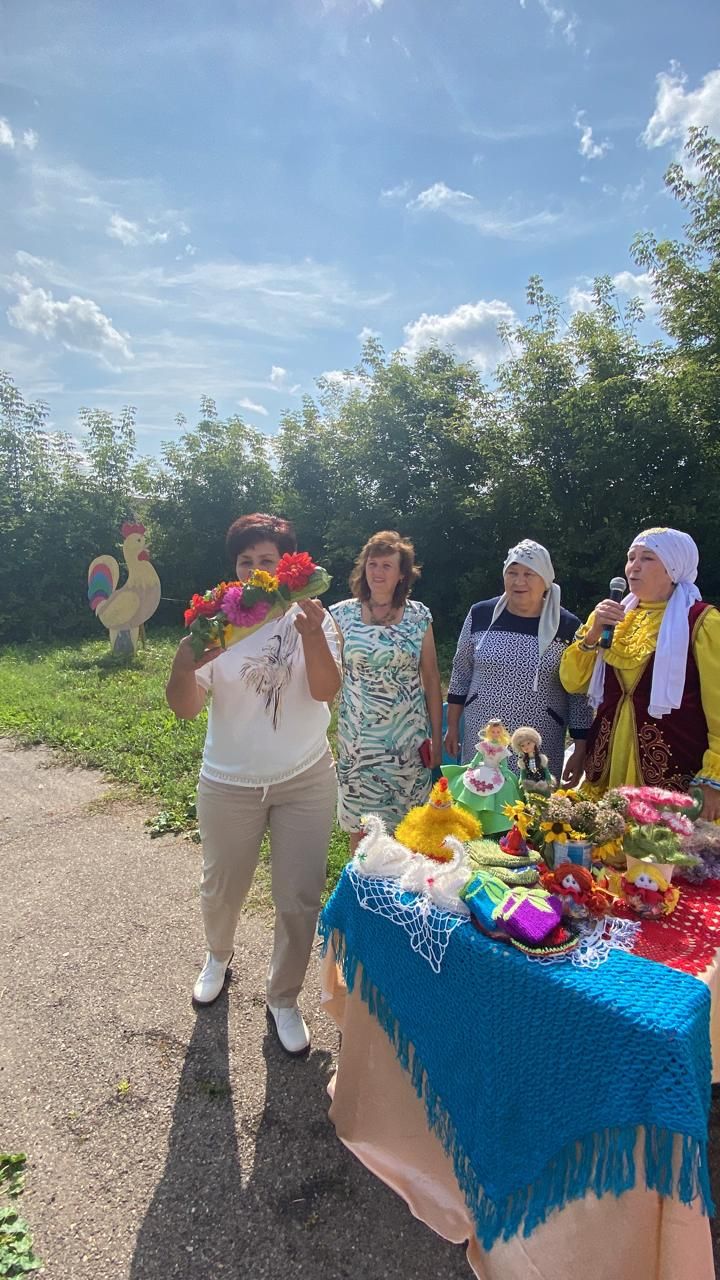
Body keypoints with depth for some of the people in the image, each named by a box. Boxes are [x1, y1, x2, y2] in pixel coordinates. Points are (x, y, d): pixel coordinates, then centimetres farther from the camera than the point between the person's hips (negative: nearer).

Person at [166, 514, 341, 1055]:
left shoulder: (311, 618, -8)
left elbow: (326, 690, -19)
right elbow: (186, 708, -12)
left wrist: (312, 635, -36)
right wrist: (184, 667, -34)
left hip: (306, 781, 0)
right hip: (230, 783, 1)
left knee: (300, 899, 9)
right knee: (222, 888, 21)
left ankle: (284, 998, 35)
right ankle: (219, 954, 54)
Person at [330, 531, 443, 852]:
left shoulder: (419, 616, 1)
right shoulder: (342, 614, -1)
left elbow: (431, 677, 4)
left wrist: (436, 736, 3)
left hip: (408, 738, 1)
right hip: (359, 738, 0)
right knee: (361, 824, 8)